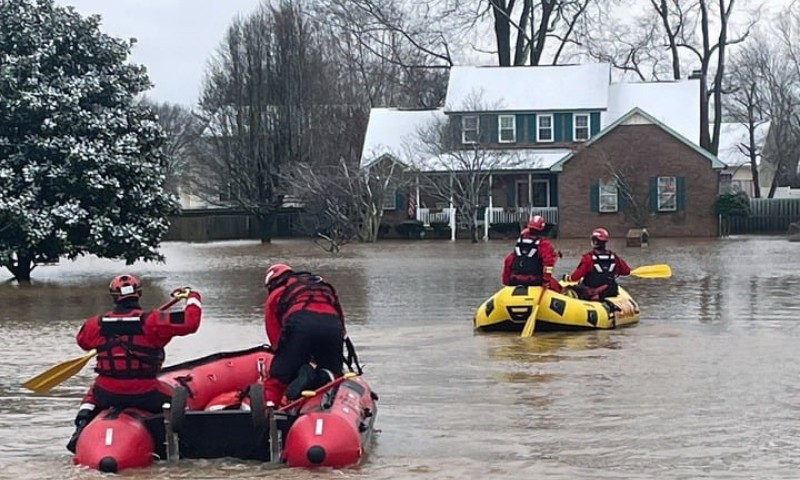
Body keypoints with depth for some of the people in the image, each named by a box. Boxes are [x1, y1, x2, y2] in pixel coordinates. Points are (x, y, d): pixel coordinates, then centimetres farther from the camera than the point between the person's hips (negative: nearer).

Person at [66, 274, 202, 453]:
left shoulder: (97, 324, -1)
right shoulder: (152, 321, -12)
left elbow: (83, 341, 21)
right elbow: (191, 321, -14)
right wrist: (192, 297, 5)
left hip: (107, 393, 3)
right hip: (144, 394, -3)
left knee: (92, 395, 36)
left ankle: (80, 429, 23)